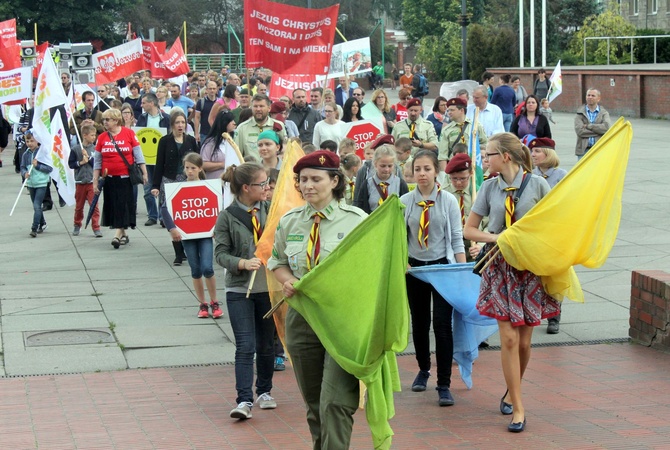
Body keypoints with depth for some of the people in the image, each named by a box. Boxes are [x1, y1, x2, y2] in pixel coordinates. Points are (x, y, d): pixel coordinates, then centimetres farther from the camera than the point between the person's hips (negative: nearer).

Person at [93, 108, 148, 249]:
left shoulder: (129, 133, -4)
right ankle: (123, 233, 19)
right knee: (113, 205, 6)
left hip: (126, 177, -3)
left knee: (124, 204, -6)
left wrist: (144, 173, -3)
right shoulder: (102, 138, 2)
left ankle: (118, 234, -5)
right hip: (109, 178, 3)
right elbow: (97, 162, 6)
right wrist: (95, 181, 4)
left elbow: (138, 155, 0)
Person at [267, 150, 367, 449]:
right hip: (302, 320, 4)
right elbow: (277, 261, 20)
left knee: (335, 402, -14)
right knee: (314, 404, 14)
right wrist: (287, 280, -1)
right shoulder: (289, 222, 7)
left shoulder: (356, 220, -4)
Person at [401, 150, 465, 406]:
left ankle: (444, 385, -4)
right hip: (414, 267, 2)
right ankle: (423, 370, 36)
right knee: (419, 323, 13)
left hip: (442, 266, -2)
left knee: (442, 324, -9)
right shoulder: (404, 202, 1)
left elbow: (457, 238, -1)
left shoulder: (448, 201, -2)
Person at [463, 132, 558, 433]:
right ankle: (517, 408, 1)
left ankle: (512, 391, 31)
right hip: (501, 268, 1)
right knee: (509, 338, -6)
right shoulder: (490, 188, 2)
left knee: (524, 341, 6)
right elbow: (469, 229, 7)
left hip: (532, 267, -1)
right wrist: (495, 238, -11)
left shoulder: (537, 184, -4)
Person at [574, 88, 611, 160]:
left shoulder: (604, 113, 8)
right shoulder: (580, 114, 6)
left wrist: (588, 126, -9)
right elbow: (579, 131, -9)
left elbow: (607, 127, -11)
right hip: (583, 150, 0)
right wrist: (598, 131, -9)